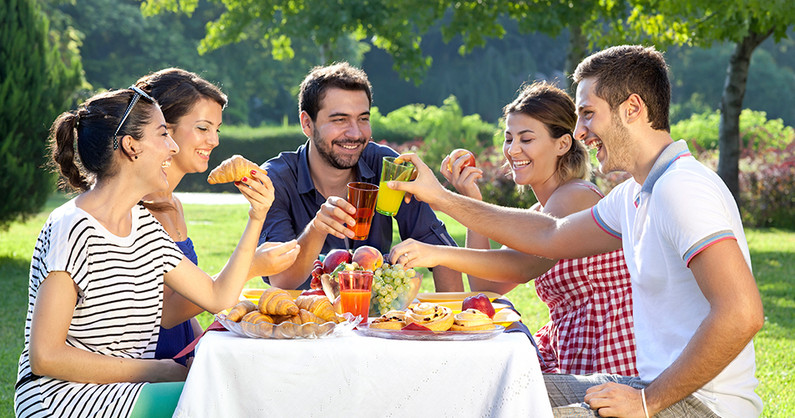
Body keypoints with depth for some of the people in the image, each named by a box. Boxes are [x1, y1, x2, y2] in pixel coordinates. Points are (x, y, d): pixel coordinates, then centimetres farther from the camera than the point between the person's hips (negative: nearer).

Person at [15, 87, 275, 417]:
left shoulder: (144, 224, 10)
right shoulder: (71, 229, -16)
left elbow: (218, 297, 11)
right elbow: (45, 357, -19)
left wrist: (256, 218, 4)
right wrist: (155, 370, -17)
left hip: (128, 388, 8)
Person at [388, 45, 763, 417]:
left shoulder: (682, 187, -20)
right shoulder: (635, 195, 11)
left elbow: (742, 315, -29)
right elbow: (551, 235, 24)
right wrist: (442, 198, 23)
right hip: (658, 385, 9)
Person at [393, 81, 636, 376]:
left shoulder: (576, 198, -13)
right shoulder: (539, 214, 15)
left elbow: (526, 264, -31)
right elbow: (486, 287, 8)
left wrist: (439, 253, -41)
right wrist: (472, 201, 2)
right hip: (566, 357, 8)